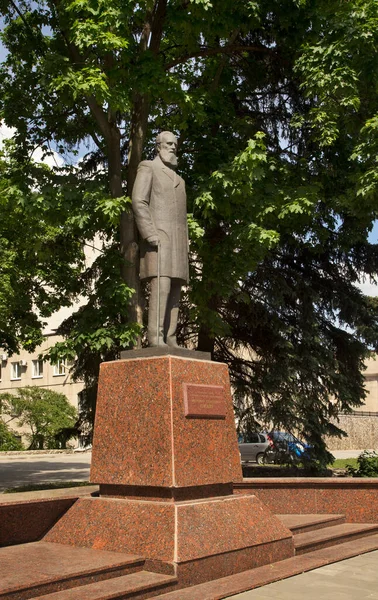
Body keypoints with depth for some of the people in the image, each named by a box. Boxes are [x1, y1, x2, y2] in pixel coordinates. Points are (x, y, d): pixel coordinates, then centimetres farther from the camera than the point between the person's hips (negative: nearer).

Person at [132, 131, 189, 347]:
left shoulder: (179, 179, 28)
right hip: (158, 237, -7)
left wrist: (185, 246, 14)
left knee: (175, 290, -1)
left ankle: (170, 339, -2)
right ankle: (155, 338, -21)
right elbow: (139, 202, -9)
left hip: (177, 242, 7)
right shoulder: (148, 168, 5)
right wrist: (151, 235, -19)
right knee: (161, 285, -19)